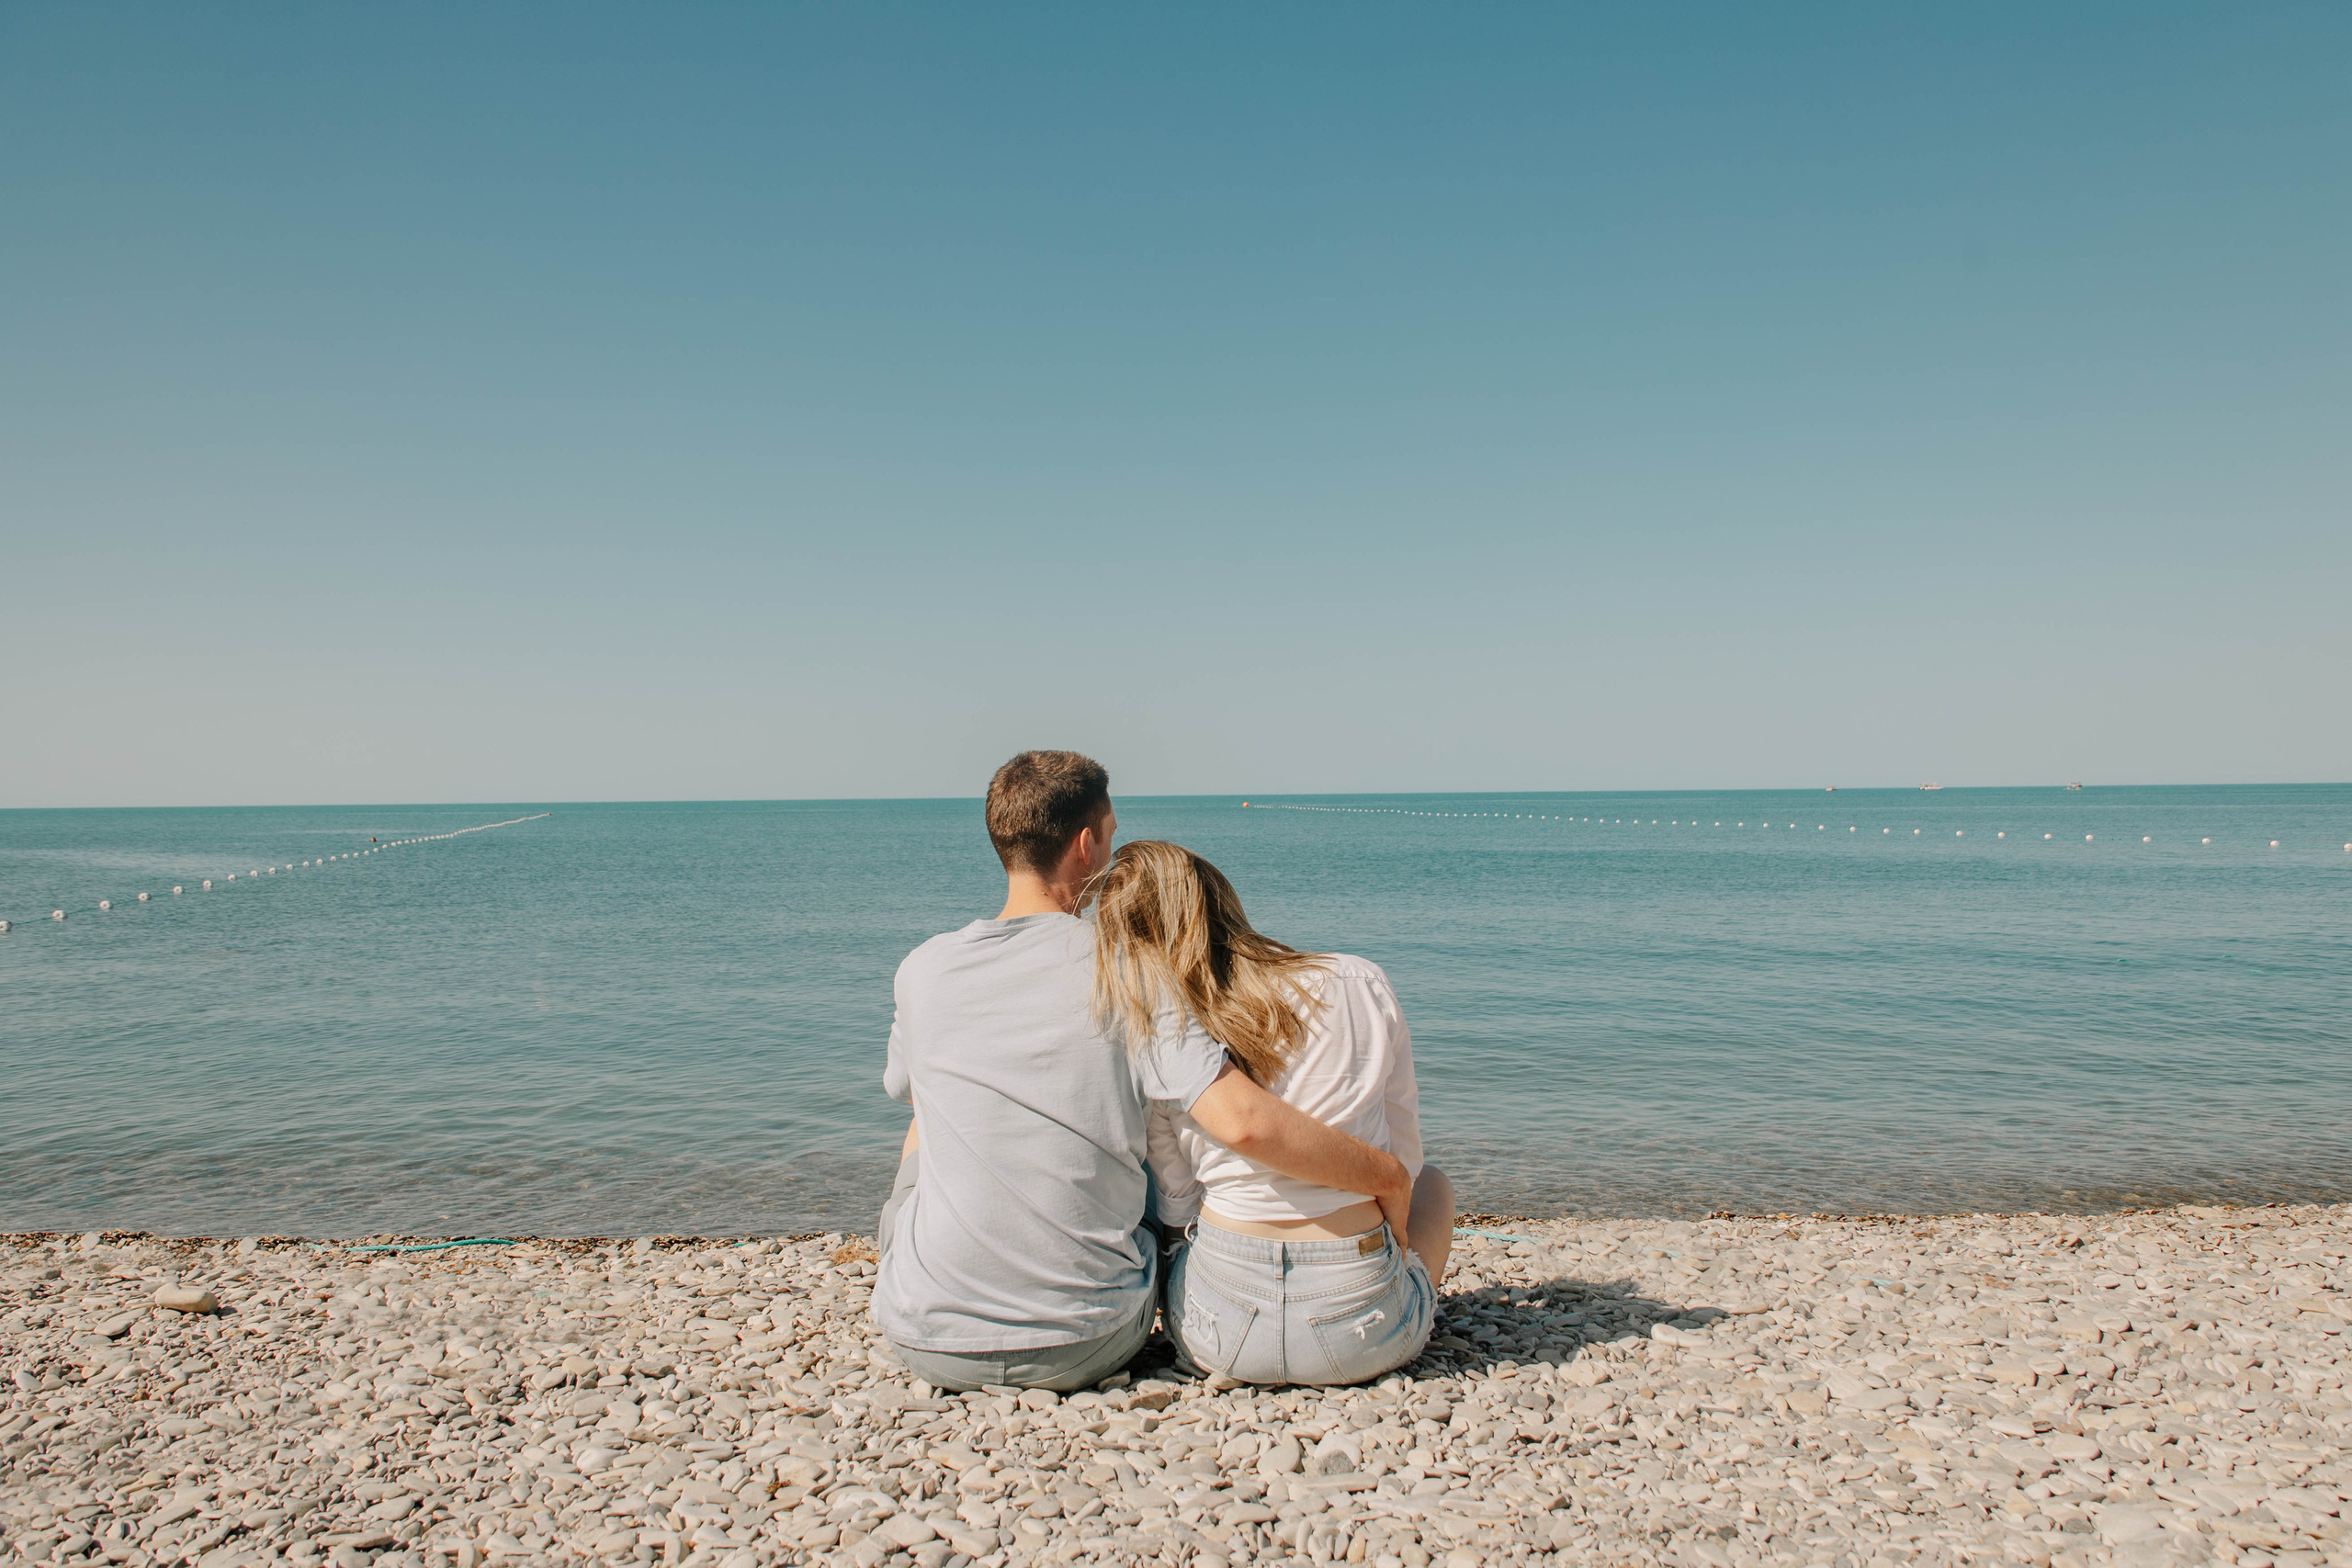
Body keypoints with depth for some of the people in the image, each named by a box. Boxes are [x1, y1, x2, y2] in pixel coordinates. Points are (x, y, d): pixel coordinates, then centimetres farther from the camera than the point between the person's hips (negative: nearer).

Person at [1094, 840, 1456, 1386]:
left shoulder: (1144, 1034, -6)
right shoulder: (1362, 984, -4)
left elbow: (1174, 1205, 2)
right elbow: (1404, 1160, 6)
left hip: (1218, 1339, 0)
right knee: (1432, 1179, 34)